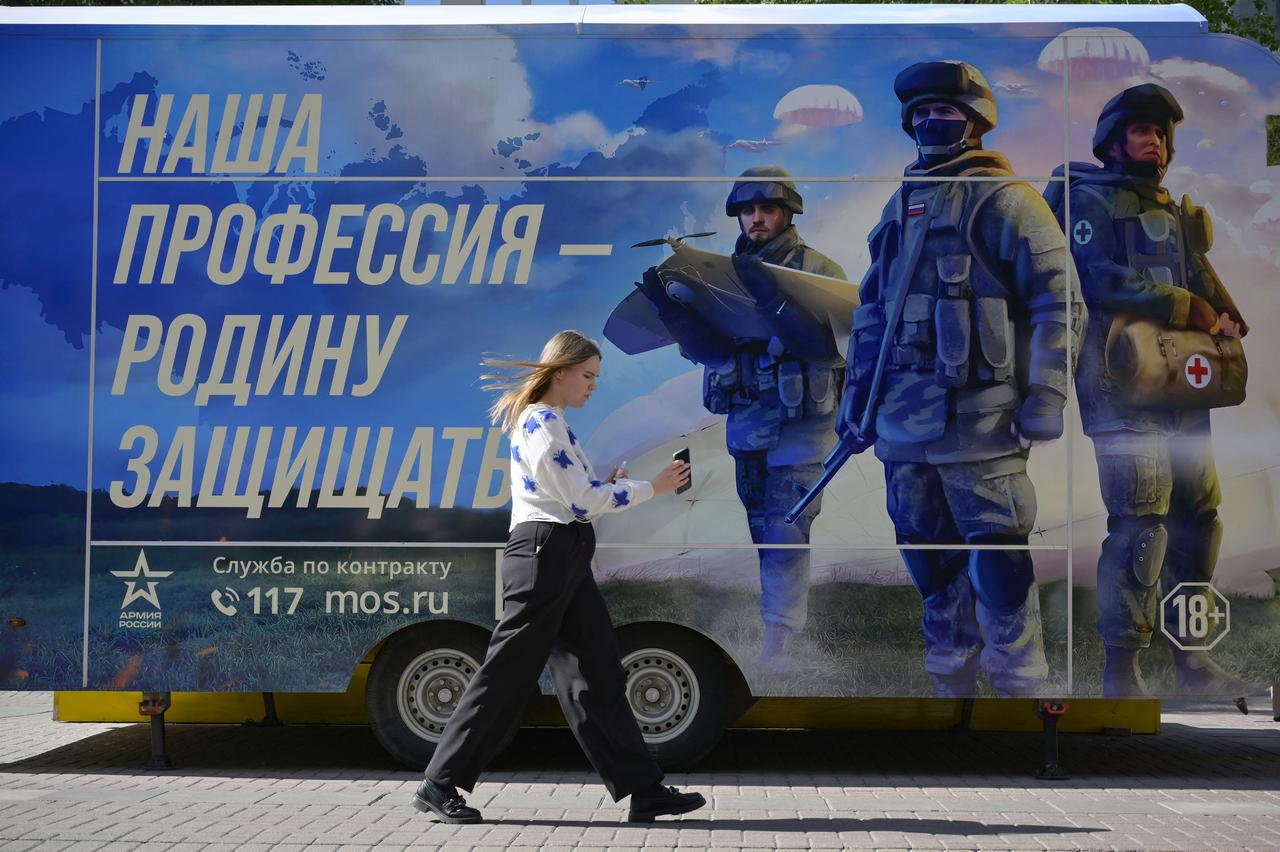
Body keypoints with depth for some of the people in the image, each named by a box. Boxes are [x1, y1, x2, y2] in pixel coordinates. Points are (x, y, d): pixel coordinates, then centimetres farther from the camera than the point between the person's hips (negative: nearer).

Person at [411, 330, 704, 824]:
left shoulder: (545, 421, 18)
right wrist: (652, 488, -10)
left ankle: (643, 790, 8)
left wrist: (603, 486, 8)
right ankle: (439, 785, 5)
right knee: (507, 675, -4)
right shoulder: (542, 423, -13)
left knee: (598, 675, 7)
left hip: (565, 561, 10)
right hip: (543, 555, -10)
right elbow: (583, 501, -16)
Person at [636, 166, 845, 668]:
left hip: (800, 428, -5)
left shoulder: (818, 270, -7)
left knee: (785, 536, -8)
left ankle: (775, 645, -5)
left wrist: (772, 301, -31)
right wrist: (667, 306, -13)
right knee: (764, 535, 12)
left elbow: (826, 343, -21)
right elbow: (702, 348, 3)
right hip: (744, 425, 5)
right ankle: (789, 621, 25)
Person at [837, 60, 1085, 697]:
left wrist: (1045, 400, -15)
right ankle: (950, 683, 26)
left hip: (979, 416, -7)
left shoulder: (1004, 202, -3)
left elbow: (1059, 304, -9)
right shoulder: (900, 208, 17)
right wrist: (858, 393, 16)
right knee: (929, 562, 13)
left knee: (996, 562, -6)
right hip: (903, 417, 7)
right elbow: (871, 309, 22)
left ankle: (1021, 688, 5)